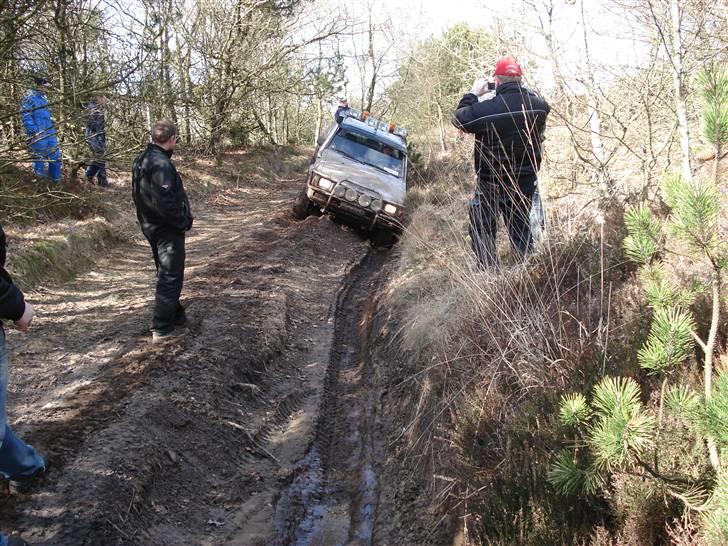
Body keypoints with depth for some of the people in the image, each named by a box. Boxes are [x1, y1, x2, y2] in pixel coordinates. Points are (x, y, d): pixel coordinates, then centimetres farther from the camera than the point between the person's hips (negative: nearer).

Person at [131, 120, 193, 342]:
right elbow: (165, 202, -29)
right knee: (170, 277, -2)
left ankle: (176, 317, 33)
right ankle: (162, 328, 2)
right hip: (167, 229, -10)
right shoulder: (161, 164, -23)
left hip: (150, 225, 10)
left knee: (166, 274, 20)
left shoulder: (141, 160, 9)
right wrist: (184, 221, -15)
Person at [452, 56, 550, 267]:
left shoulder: (486, 109, -24)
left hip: (491, 183, -4)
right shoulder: (539, 106, -10)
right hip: (526, 182, 4)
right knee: (521, 228, 20)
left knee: (482, 230, 10)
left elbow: (459, 119, -7)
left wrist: (473, 94, 6)